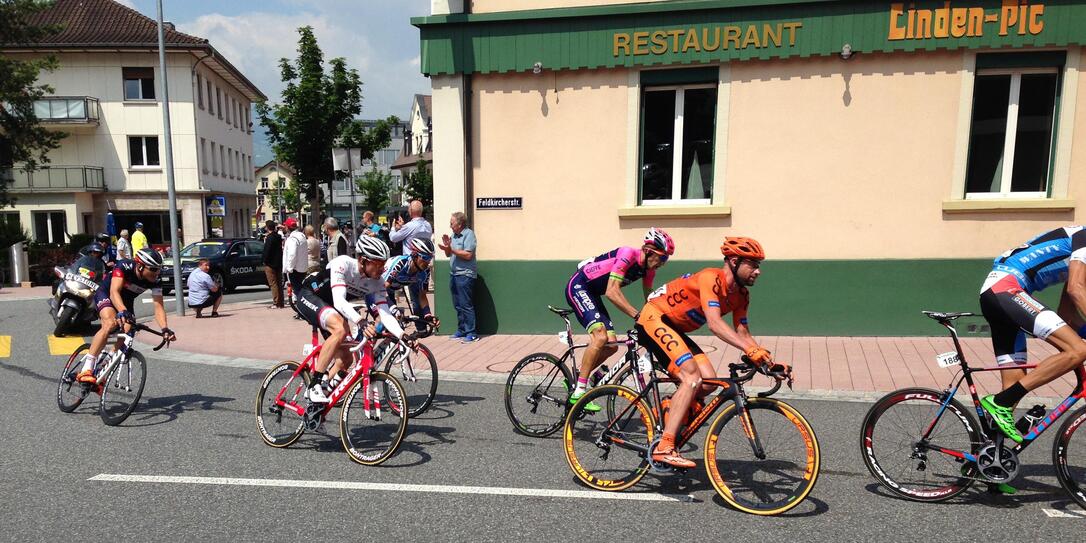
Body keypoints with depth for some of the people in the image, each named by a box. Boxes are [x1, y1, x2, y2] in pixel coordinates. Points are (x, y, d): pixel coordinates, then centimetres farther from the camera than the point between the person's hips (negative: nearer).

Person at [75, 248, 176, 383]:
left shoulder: (155, 281, -23)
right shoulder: (124, 266, -33)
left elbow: (158, 307, -28)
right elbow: (114, 292, -43)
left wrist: (164, 329, -45)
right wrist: (122, 311, -62)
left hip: (126, 301, 4)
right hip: (105, 294, -4)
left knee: (127, 334, -16)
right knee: (110, 324, -33)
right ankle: (86, 370, -31)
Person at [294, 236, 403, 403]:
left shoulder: (377, 283, -14)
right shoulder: (342, 264, -31)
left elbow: (385, 314, -20)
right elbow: (339, 301, -42)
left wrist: (403, 335, -37)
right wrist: (361, 322, -57)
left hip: (329, 305, 7)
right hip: (308, 296, -7)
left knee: (345, 357, -2)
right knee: (340, 329, -34)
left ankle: (323, 390, 20)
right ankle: (315, 385, -26)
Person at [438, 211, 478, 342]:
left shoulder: (468, 234, -10)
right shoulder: (454, 235, 15)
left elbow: (468, 255, -19)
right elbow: (449, 255, 19)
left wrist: (451, 249, -19)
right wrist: (446, 247, -1)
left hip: (465, 275, -9)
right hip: (453, 274, 9)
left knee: (466, 305, -7)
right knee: (458, 305, 13)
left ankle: (471, 333, -2)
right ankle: (461, 330, 21)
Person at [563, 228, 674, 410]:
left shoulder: (648, 269, 0)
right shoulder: (628, 254, -25)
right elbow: (612, 291, -33)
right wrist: (638, 316, -36)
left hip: (592, 293, 9)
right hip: (577, 287, -9)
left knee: (611, 346, 2)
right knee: (600, 336, -23)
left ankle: (575, 379, 17)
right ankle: (578, 392, -16)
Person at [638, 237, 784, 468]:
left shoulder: (741, 295, 4)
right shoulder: (711, 278, -23)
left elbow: (743, 333, 5)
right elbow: (715, 324, -35)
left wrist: (768, 361, -7)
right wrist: (751, 350, -44)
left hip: (675, 329, 9)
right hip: (654, 319, -9)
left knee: (709, 382, -5)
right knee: (692, 376, -23)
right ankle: (664, 448, -24)